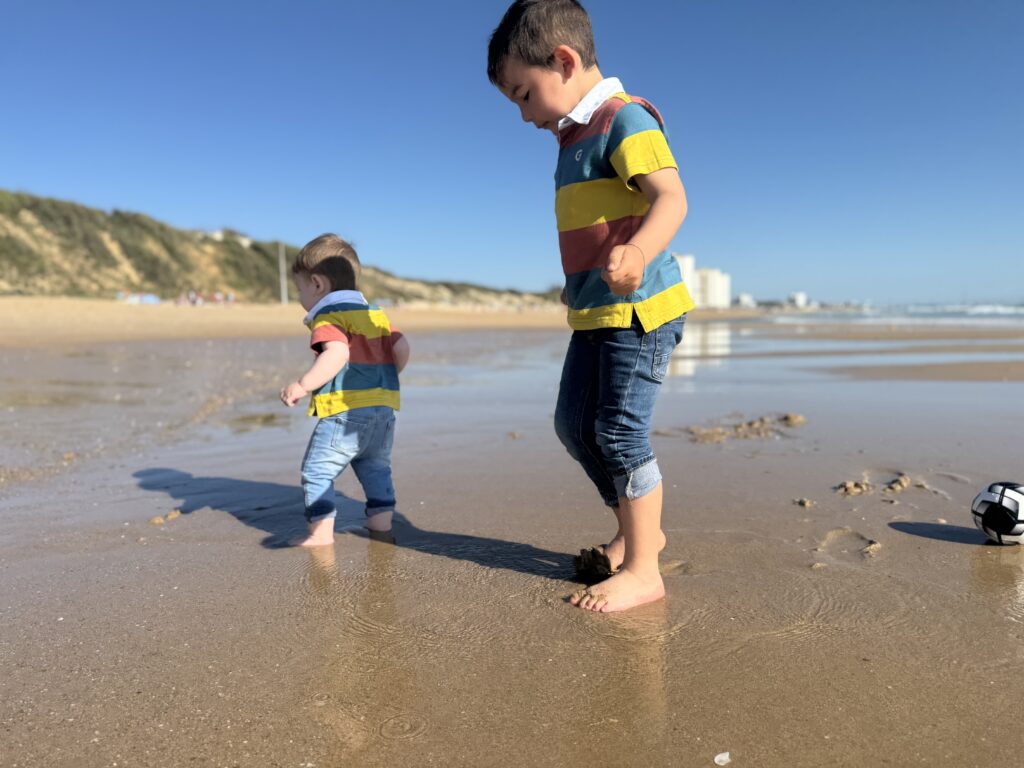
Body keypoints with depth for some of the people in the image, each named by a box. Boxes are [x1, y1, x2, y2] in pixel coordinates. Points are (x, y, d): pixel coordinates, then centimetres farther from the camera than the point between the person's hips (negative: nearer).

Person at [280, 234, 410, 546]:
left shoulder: (328, 318, -7)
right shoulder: (376, 315, 16)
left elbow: (337, 354, -25)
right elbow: (402, 349, 10)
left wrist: (302, 385, -24)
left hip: (344, 412, -8)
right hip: (384, 409, 8)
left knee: (317, 471, 2)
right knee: (376, 467, 24)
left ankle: (322, 530, -1)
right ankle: (381, 521, 28)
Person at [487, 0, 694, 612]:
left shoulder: (625, 118, -11)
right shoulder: (575, 135, 18)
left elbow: (672, 198, -25)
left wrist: (639, 252, -43)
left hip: (640, 308, -10)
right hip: (595, 313, 10)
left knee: (621, 430, -9)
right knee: (575, 424, 13)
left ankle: (642, 569, 5)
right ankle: (637, 530, 29)